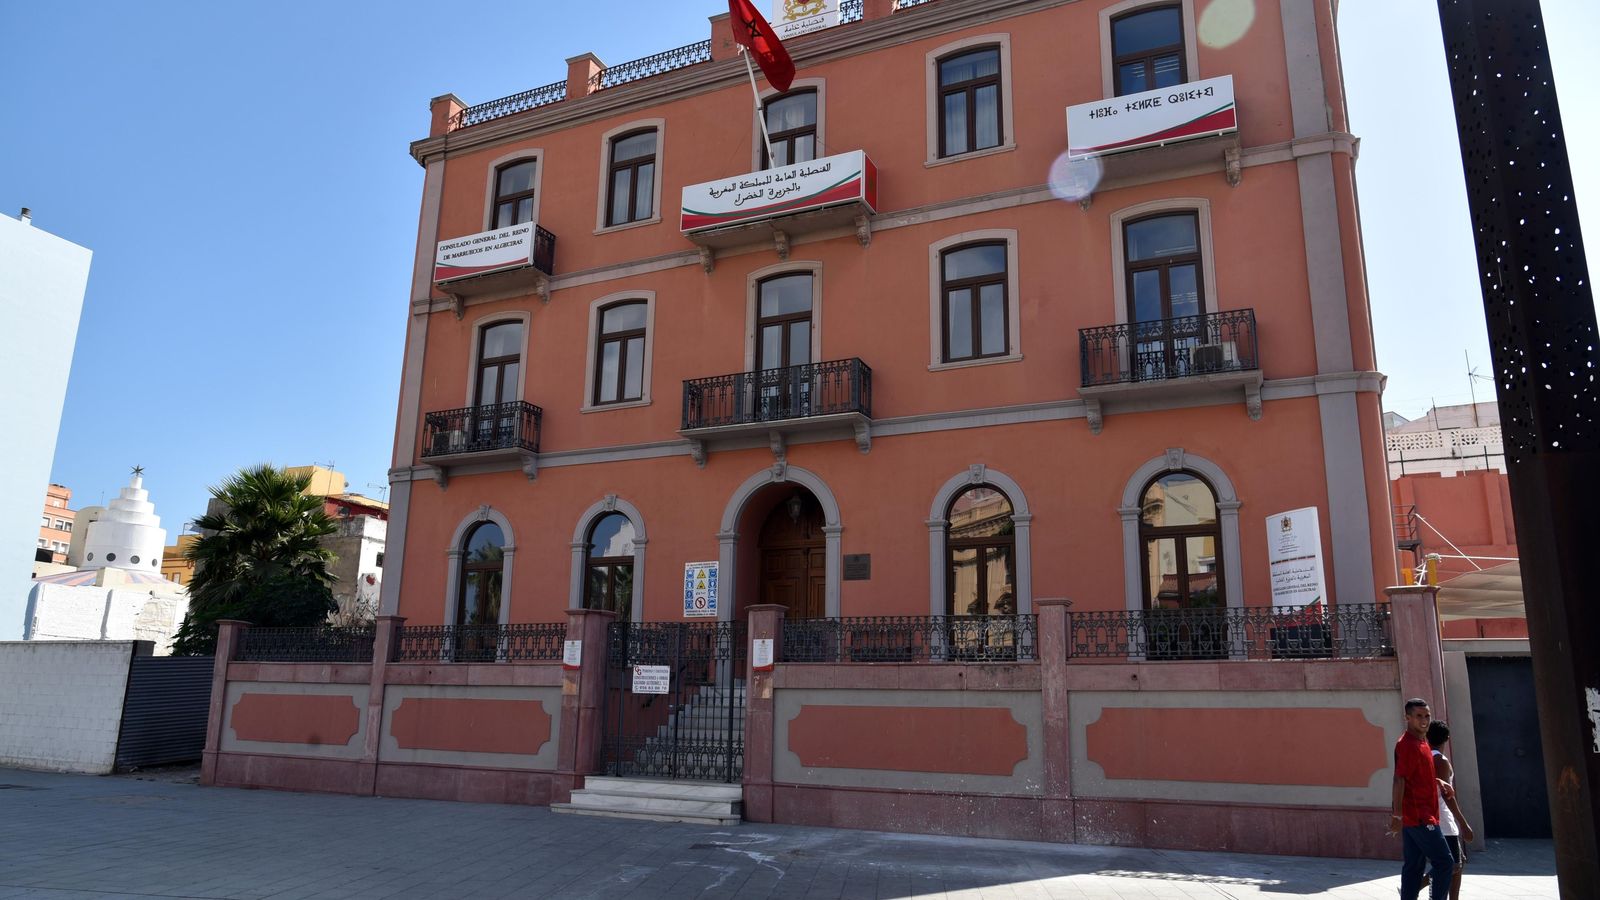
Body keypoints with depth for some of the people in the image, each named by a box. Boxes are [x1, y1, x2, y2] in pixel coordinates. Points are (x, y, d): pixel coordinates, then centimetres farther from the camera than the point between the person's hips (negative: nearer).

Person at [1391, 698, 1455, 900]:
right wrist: (1397, 815, -25)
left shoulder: (1421, 742, 14)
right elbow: (1399, 780, -22)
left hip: (1414, 817, 9)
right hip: (1419, 817, -9)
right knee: (1445, 862, -4)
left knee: (1413, 866, 10)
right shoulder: (1407, 744, -16)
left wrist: (1438, 782, 12)